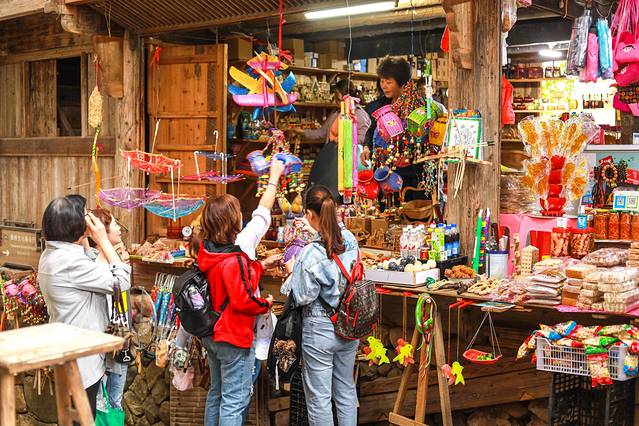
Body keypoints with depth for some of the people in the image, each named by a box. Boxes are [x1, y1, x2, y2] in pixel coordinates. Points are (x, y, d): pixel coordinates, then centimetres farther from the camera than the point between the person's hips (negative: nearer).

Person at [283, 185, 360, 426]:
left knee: (319, 397, 8)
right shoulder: (350, 240, -5)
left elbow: (302, 298, -17)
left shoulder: (311, 254, -24)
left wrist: (293, 273, 0)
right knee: (346, 390, 20)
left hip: (320, 329, -6)